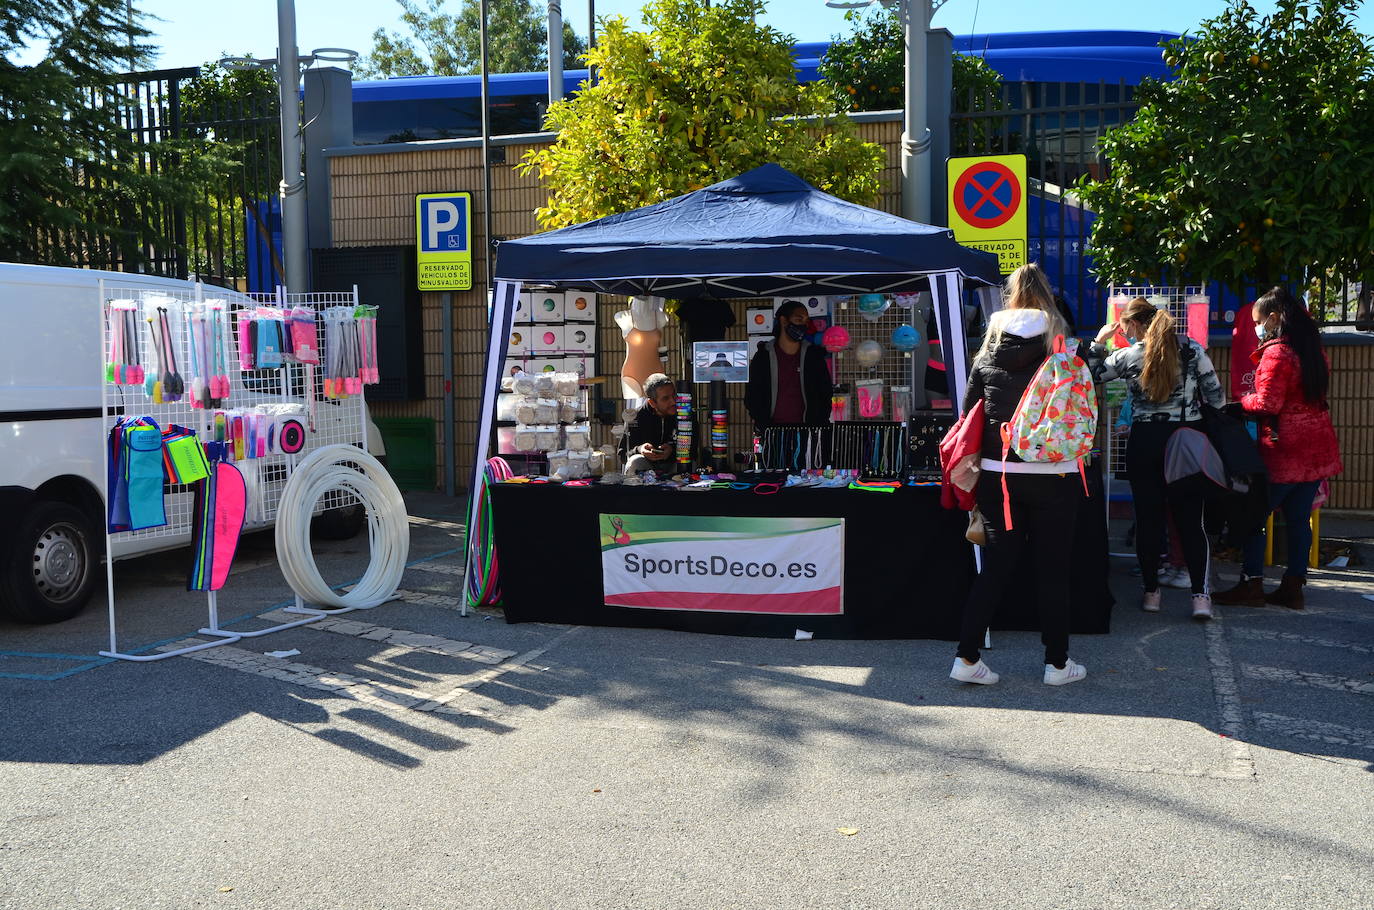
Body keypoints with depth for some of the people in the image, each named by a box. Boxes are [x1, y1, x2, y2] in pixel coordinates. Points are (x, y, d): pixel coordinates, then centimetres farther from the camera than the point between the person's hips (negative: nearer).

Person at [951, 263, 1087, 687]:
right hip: (1052, 476, -3)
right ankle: (1057, 663, 16)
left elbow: (968, 414, 5)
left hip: (997, 475, 3)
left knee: (995, 567, 9)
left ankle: (966, 657, 6)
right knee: (1053, 571, 7)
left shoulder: (987, 356, 3)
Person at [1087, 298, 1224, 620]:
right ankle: (1200, 596, -3)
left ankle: (1151, 592, 14)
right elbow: (1216, 398, 0)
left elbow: (1091, 375, 10)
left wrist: (1099, 342, 18)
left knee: (1148, 518, 8)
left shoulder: (1128, 356, -4)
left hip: (1144, 441, -1)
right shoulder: (1193, 350, -1)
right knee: (1190, 520, 4)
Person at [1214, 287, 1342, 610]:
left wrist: (1243, 402, 0)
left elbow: (1267, 404, -20)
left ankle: (1251, 586, 4)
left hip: (1284, 451, -8)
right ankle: (1293, 588, 14)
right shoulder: (1312, 348, 11)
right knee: (1299, 519, 10)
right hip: (1317, 447, 8)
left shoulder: (1276, 352, -16)